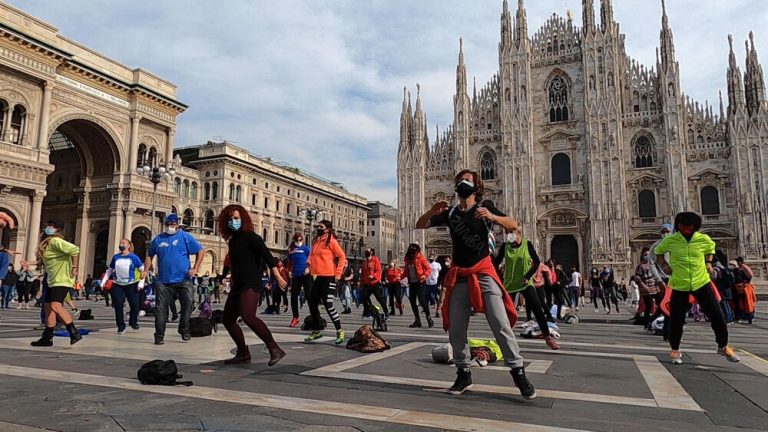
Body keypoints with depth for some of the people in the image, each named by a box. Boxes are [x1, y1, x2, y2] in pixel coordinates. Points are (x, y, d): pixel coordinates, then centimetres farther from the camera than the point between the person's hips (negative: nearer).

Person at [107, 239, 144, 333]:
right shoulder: (115, 257, 8)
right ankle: (121, 327, 11)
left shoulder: (133, 257, -2)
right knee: (118, 305, -2)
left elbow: (142, 270, -3)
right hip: (117, 285, 2)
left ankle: (133, 322, 23)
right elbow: (110, 270, 16)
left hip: (131, 285, -2)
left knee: (134, 305, -2)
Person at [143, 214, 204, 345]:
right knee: (161, 308, 0)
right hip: (163, 280, 2)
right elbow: (150, 255, 18)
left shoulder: (185, 237, -1)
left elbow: (200, 251, -2)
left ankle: (184, 331, 19)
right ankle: (159, 335, 9)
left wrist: (195, 268, -11)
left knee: (187, 305, 1)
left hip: (183, 279, -2)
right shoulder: (158, 239, 9)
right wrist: (146, 270, 4)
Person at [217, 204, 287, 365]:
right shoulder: (232, 240, 16)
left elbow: (267, 255, -17)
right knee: (227, 320, 13)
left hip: (250, 284, -9)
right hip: (237, 286, 9)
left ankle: (275, 349, -26)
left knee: (248, 316, -29)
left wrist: (277, 276, -26)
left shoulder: (250, 236, -7)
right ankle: (243, 354, 25)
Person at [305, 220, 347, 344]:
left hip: (328, 277, -8)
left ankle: (340, 331, 4)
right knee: (313, 304, 12)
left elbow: (342, 256, -7)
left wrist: (338, 273, -11)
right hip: (318, 277, 8)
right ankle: (316, 331, 26)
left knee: (328, 305, -9)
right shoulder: (316, 241, 13)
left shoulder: (331, 240, -8)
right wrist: (310, 267, 7)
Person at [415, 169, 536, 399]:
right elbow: (420, 225, 9)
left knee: (501, 324, -9)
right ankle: (464, 373, 18)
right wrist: (432, 211, -11)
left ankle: (518, 372, 0)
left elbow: (513, 225, -10)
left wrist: (492, 216, -29)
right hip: (459, 276, 4)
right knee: (456, 329, 4)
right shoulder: (450, 212, 10)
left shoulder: (485, 207, 1)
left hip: (483, 273, -3)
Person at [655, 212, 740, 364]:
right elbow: (658, 252, 11)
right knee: (676, 319, 1)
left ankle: (723, 346, 28)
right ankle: (675, 350, 21)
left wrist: (709, 262, 4)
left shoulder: (704, 239, -3)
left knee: (717, 315, 4)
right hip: (679, 285, -1)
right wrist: (664, 264, -5)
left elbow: (711, 249, 20)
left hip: (701, 282, 2)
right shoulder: (670, 240, -7)